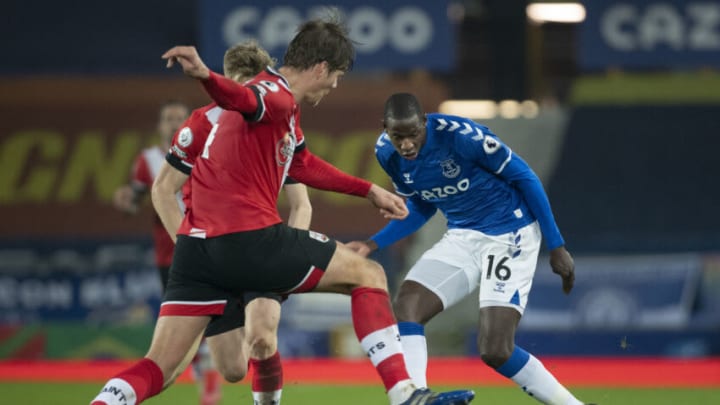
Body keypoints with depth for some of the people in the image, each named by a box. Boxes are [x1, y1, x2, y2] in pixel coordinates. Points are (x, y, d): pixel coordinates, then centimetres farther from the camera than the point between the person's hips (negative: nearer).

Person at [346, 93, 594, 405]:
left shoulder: (461, 135, -26)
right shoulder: (387, 154, -7)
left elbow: (524, 178, -14)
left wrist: (556, 247, -11)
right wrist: (373, 244, -2)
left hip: (510, 236, -6)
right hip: (462, 238, 6)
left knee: (495, 350, -13)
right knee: (406, 305, -16)